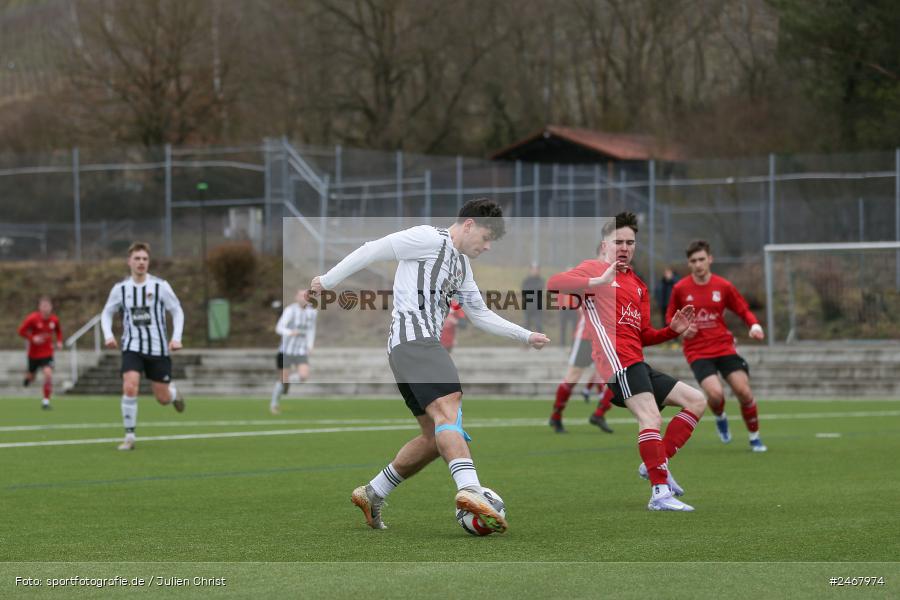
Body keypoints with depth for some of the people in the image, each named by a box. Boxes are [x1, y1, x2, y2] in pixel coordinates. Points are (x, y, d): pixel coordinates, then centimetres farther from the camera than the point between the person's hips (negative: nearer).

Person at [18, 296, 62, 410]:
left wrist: (59, 341, -3)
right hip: (34, 353, -1)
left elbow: (58, 331, 14)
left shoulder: (54, 320, -6)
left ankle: (46, 401, -8)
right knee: (31, 377, 13)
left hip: (47, 353, 1)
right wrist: (33, 338, -24)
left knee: (48, 374, -19)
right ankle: (28, 376, 55)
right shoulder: (32, 318, -16)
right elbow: (21, 331, -10)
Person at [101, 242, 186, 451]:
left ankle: (174, 393, 46)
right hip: (132, 347, 0)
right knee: (129, 388, -22)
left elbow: (177, 311, 2)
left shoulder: (160, 286, -6)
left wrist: (176, 337, -11)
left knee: (163, 398, 6)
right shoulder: (120, 288, -1)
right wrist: (108, 334, -6)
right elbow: (107, 313, 12)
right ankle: (129, 437, -11)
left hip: (158, 348, 0)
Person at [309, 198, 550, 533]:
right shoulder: (430, 239, -3)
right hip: (414, 338, -10)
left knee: (436, 436, 10)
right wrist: (329, 280, 0)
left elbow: (480, 316, 32)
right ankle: (470, 490, -48)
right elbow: (373, 250, -3)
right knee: (448, 406, -28)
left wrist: (526, 336, 26)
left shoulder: (462, 265, 26)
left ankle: (371, 495, 17)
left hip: (422, 346, 11)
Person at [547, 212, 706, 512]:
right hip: (619, 360, -9)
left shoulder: (638, 285, 26)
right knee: (651, 415, -25)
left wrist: (673, 329, 8)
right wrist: (598, 282, -24)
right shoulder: (595, 268, 3)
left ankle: (656, 464, 3)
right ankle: (660, 492, -31)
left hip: (637, 364, 9)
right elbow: (553, 283, -15)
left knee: (696, 400, 9)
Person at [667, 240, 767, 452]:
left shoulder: (723, 286, 0)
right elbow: (670, 317, 11)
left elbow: (744, 310, 8)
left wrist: (755, 325, -12)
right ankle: (720, 418, 15)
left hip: (724, 347, 1)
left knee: (744, 391, -10)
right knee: (715, 393, -22)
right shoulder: (680, 289, -1)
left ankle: (754, 437, 12)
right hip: (697, 352, -1)